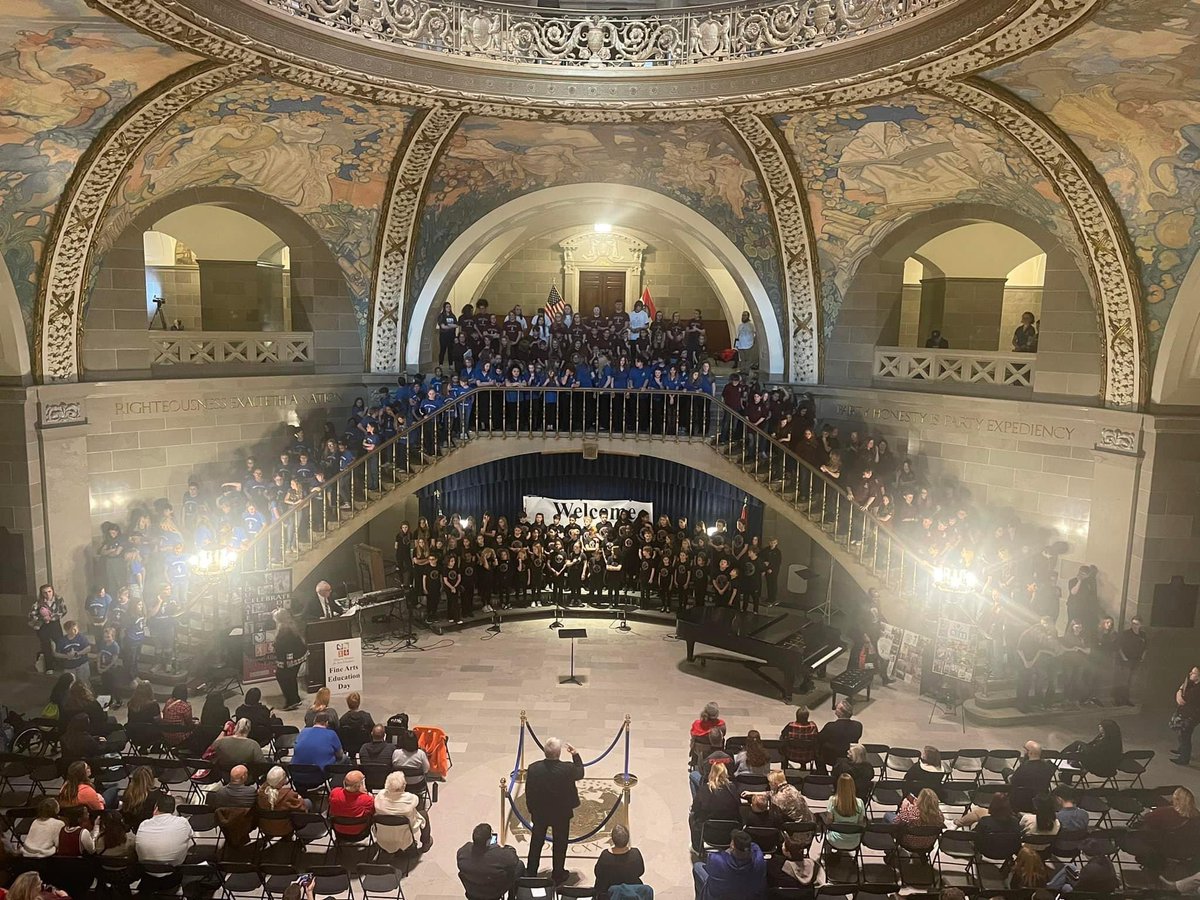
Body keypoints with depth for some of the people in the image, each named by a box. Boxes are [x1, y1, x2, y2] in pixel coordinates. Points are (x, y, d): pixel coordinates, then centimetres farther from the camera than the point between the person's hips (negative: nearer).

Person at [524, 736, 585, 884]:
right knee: (560, 844, 21)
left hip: (539, 813, 2)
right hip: (562, 814, -1)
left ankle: (531, 873, 38)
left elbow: (529, 793, -11)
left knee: (536, 843, 23)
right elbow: (580, 773, -5)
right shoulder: (567, 769, -29)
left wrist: (532, 809, 6)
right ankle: (558, 875, 35)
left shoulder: (533, 768, -24)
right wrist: (575, 754, 6)